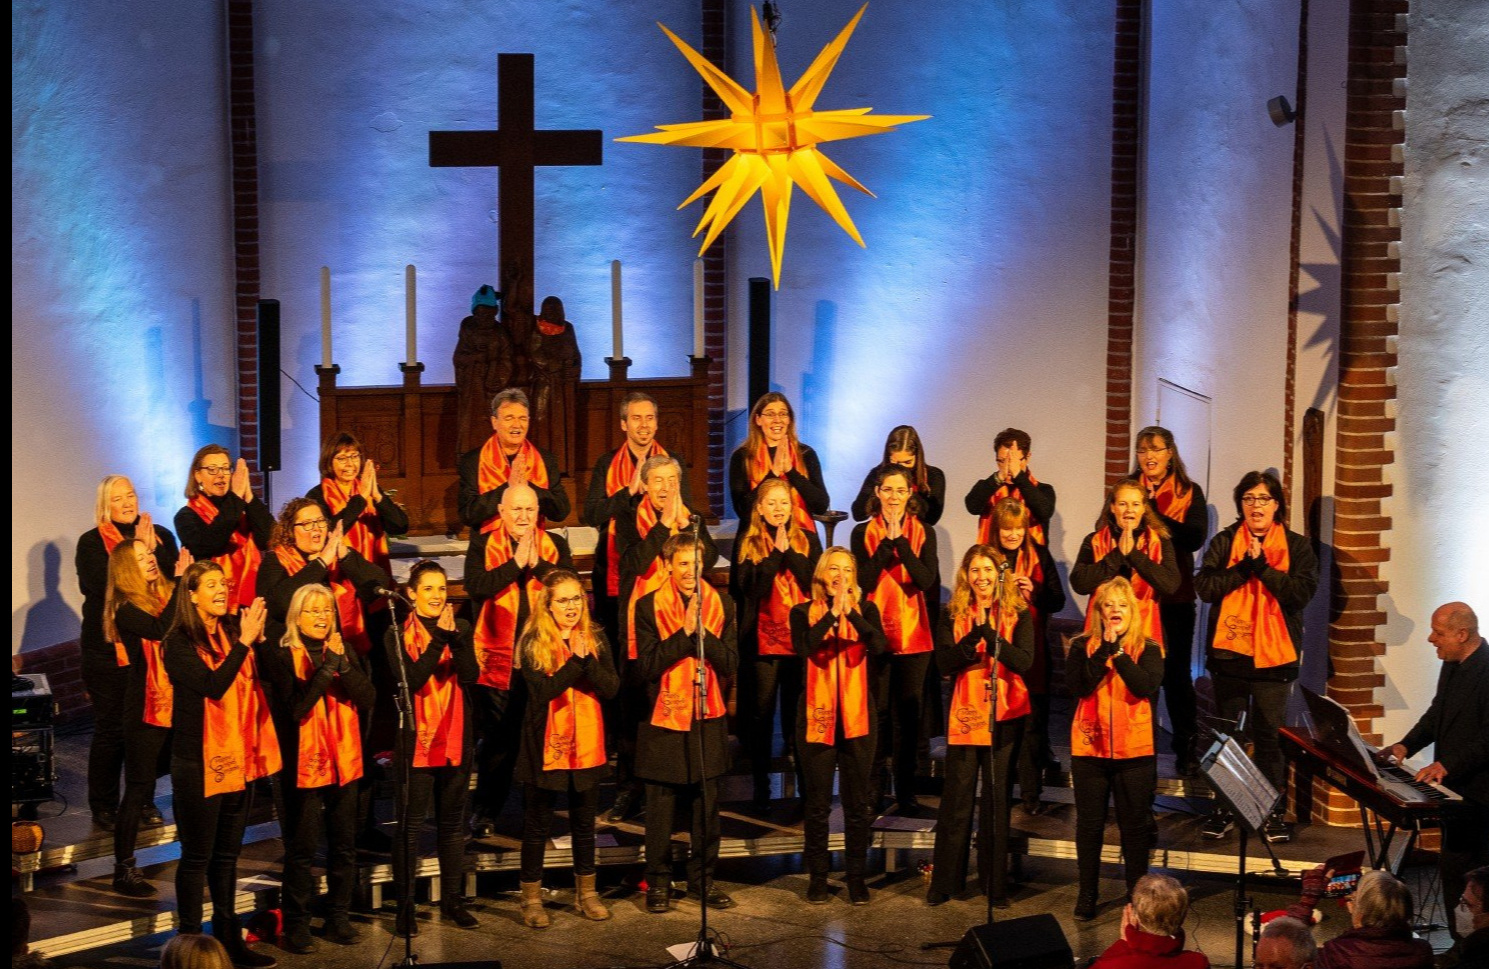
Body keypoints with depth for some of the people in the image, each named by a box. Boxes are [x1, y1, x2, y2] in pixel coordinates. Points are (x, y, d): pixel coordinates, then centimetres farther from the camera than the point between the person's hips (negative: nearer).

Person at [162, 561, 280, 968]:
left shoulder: (232, 631, 6)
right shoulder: (180, 642, -10)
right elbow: (213, 685, -22)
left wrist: (259, 637, -11)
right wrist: (244, 641, -22)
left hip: (238, 759, 6)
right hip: (199, 763, -6)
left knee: (227, 854, 15)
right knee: (197, 857, 2)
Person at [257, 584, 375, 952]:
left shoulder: (345, 651, 9)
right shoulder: (282, 656, -5)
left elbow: (367, 697, -3)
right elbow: (296, 707, -17)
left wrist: (342, 663, -16)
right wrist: (326, 667, -21)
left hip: (344, 763, 5)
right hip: (304, 765, -5)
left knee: (344, 846, 10)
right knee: (301, 849, -1)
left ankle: (338, 918, 22)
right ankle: (296, 925, 8)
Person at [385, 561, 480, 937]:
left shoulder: (461, 629, 6)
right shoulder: (398, 634, -2)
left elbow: (470, 676, -7)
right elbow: (412, 680, -17)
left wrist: (454, 636, -19)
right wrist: (438, 637, -21)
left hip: (455, 739, 3)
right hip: (415, 740, -3)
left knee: (453, 821, 11)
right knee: (410, 824, -2)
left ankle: (452, 899, 21)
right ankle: (404, 905, 4)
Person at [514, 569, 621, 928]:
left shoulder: (596, 638, 4)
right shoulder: (533, 642, -7)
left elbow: (611, 688, -6)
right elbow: (542, 690, -19)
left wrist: (587, 660, -21)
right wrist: (575, 662, -23)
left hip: (587, 746, 3)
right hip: (545, 746, -3)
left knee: (585, 822, 15)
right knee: (537, 824, 6)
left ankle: (586, 894, 28)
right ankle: (532, 899, 16)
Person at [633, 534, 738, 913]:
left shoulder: (719, 606, 5)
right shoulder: (648, 607, -3)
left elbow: (729, 663, -3)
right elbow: (647, 666, -11)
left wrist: (701, 629, -15)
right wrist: (684, 633, -17)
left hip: (708, 719, 2)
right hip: (663, 719, -2)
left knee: (706, 805, 7)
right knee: (660, 807, 3)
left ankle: (703, 878, 20)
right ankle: (658, 882, 15)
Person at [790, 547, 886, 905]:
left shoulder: (865, 610, 5)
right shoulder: (803, 612, 3)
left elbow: (878, 645, -14)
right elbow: (803, 647, -17)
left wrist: (850, 612, -26)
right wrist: (833, 612, -23)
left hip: (857, 716, 1)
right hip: (817, 715, -1)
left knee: (858, 803, 4)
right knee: (818, 804, 5)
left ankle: (856, 877, 14)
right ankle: (817, 878, 14)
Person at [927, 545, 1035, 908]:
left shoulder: (1018, 615, 2)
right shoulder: (952, 616, 4)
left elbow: (1024, 661, -12)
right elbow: (944, 663, -8)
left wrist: (990, 636, -24)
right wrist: (972, 639, -22)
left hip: (1005, 714, 0)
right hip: (965, 714, 0)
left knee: (997, 798, 6)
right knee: (957, 798, 2)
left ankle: (995, 883, 14)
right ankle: (945, 881, 11)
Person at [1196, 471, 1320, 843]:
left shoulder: (1297, 546, 3)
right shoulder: (1224, 543, 6)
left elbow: (1302, 592, -11)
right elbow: (1205, 587, -7)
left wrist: (1263, 566, -17)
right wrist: (1245, 567, -16)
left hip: (1275, 655, -2)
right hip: (1228, 651, 2)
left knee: (1269, 735, 0)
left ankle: (1273, 811, 10)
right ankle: (1224, 809, 17)